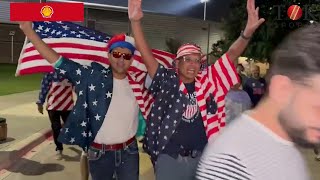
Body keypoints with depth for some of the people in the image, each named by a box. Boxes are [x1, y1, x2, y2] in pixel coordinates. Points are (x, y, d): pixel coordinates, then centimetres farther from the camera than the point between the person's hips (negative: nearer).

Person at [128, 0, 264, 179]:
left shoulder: (208, 80, 0)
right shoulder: (167, 81, -6)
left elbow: (231, 55, -4)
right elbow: (146, 54, -14)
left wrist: (248, 32, -20)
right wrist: (136, 21, -25)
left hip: (202, 156, 3)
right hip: (170, 157, -2)